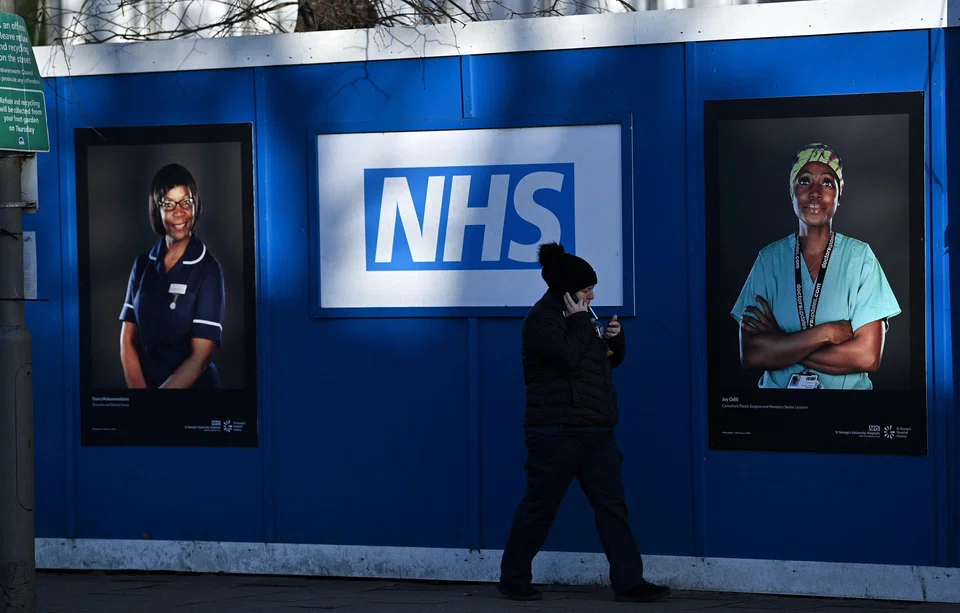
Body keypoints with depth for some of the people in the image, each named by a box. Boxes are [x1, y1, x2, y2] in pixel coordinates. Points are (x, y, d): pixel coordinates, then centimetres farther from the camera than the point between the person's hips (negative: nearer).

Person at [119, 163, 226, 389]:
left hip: (192, 385, -3)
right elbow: (128, 340, 5)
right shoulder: (143, 264, 7)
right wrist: (138, 388, -8)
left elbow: (200, 358, -10)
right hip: (144, 381, 3)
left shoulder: (208, 269, -6)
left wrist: (159, 397, -13)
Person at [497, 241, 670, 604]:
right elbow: (568, 356, -25)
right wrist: (580, 323, -14)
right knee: (540, 506, 1)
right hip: (557, 432, -8)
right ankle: (513, 579, 14)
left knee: (612, 505, 1)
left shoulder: (579, 316, 16)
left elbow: (612, 360, 23)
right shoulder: (541, 319, -9)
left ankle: (629, 582, 0)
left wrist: (615, 337, 4)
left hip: (596, 431, 8)